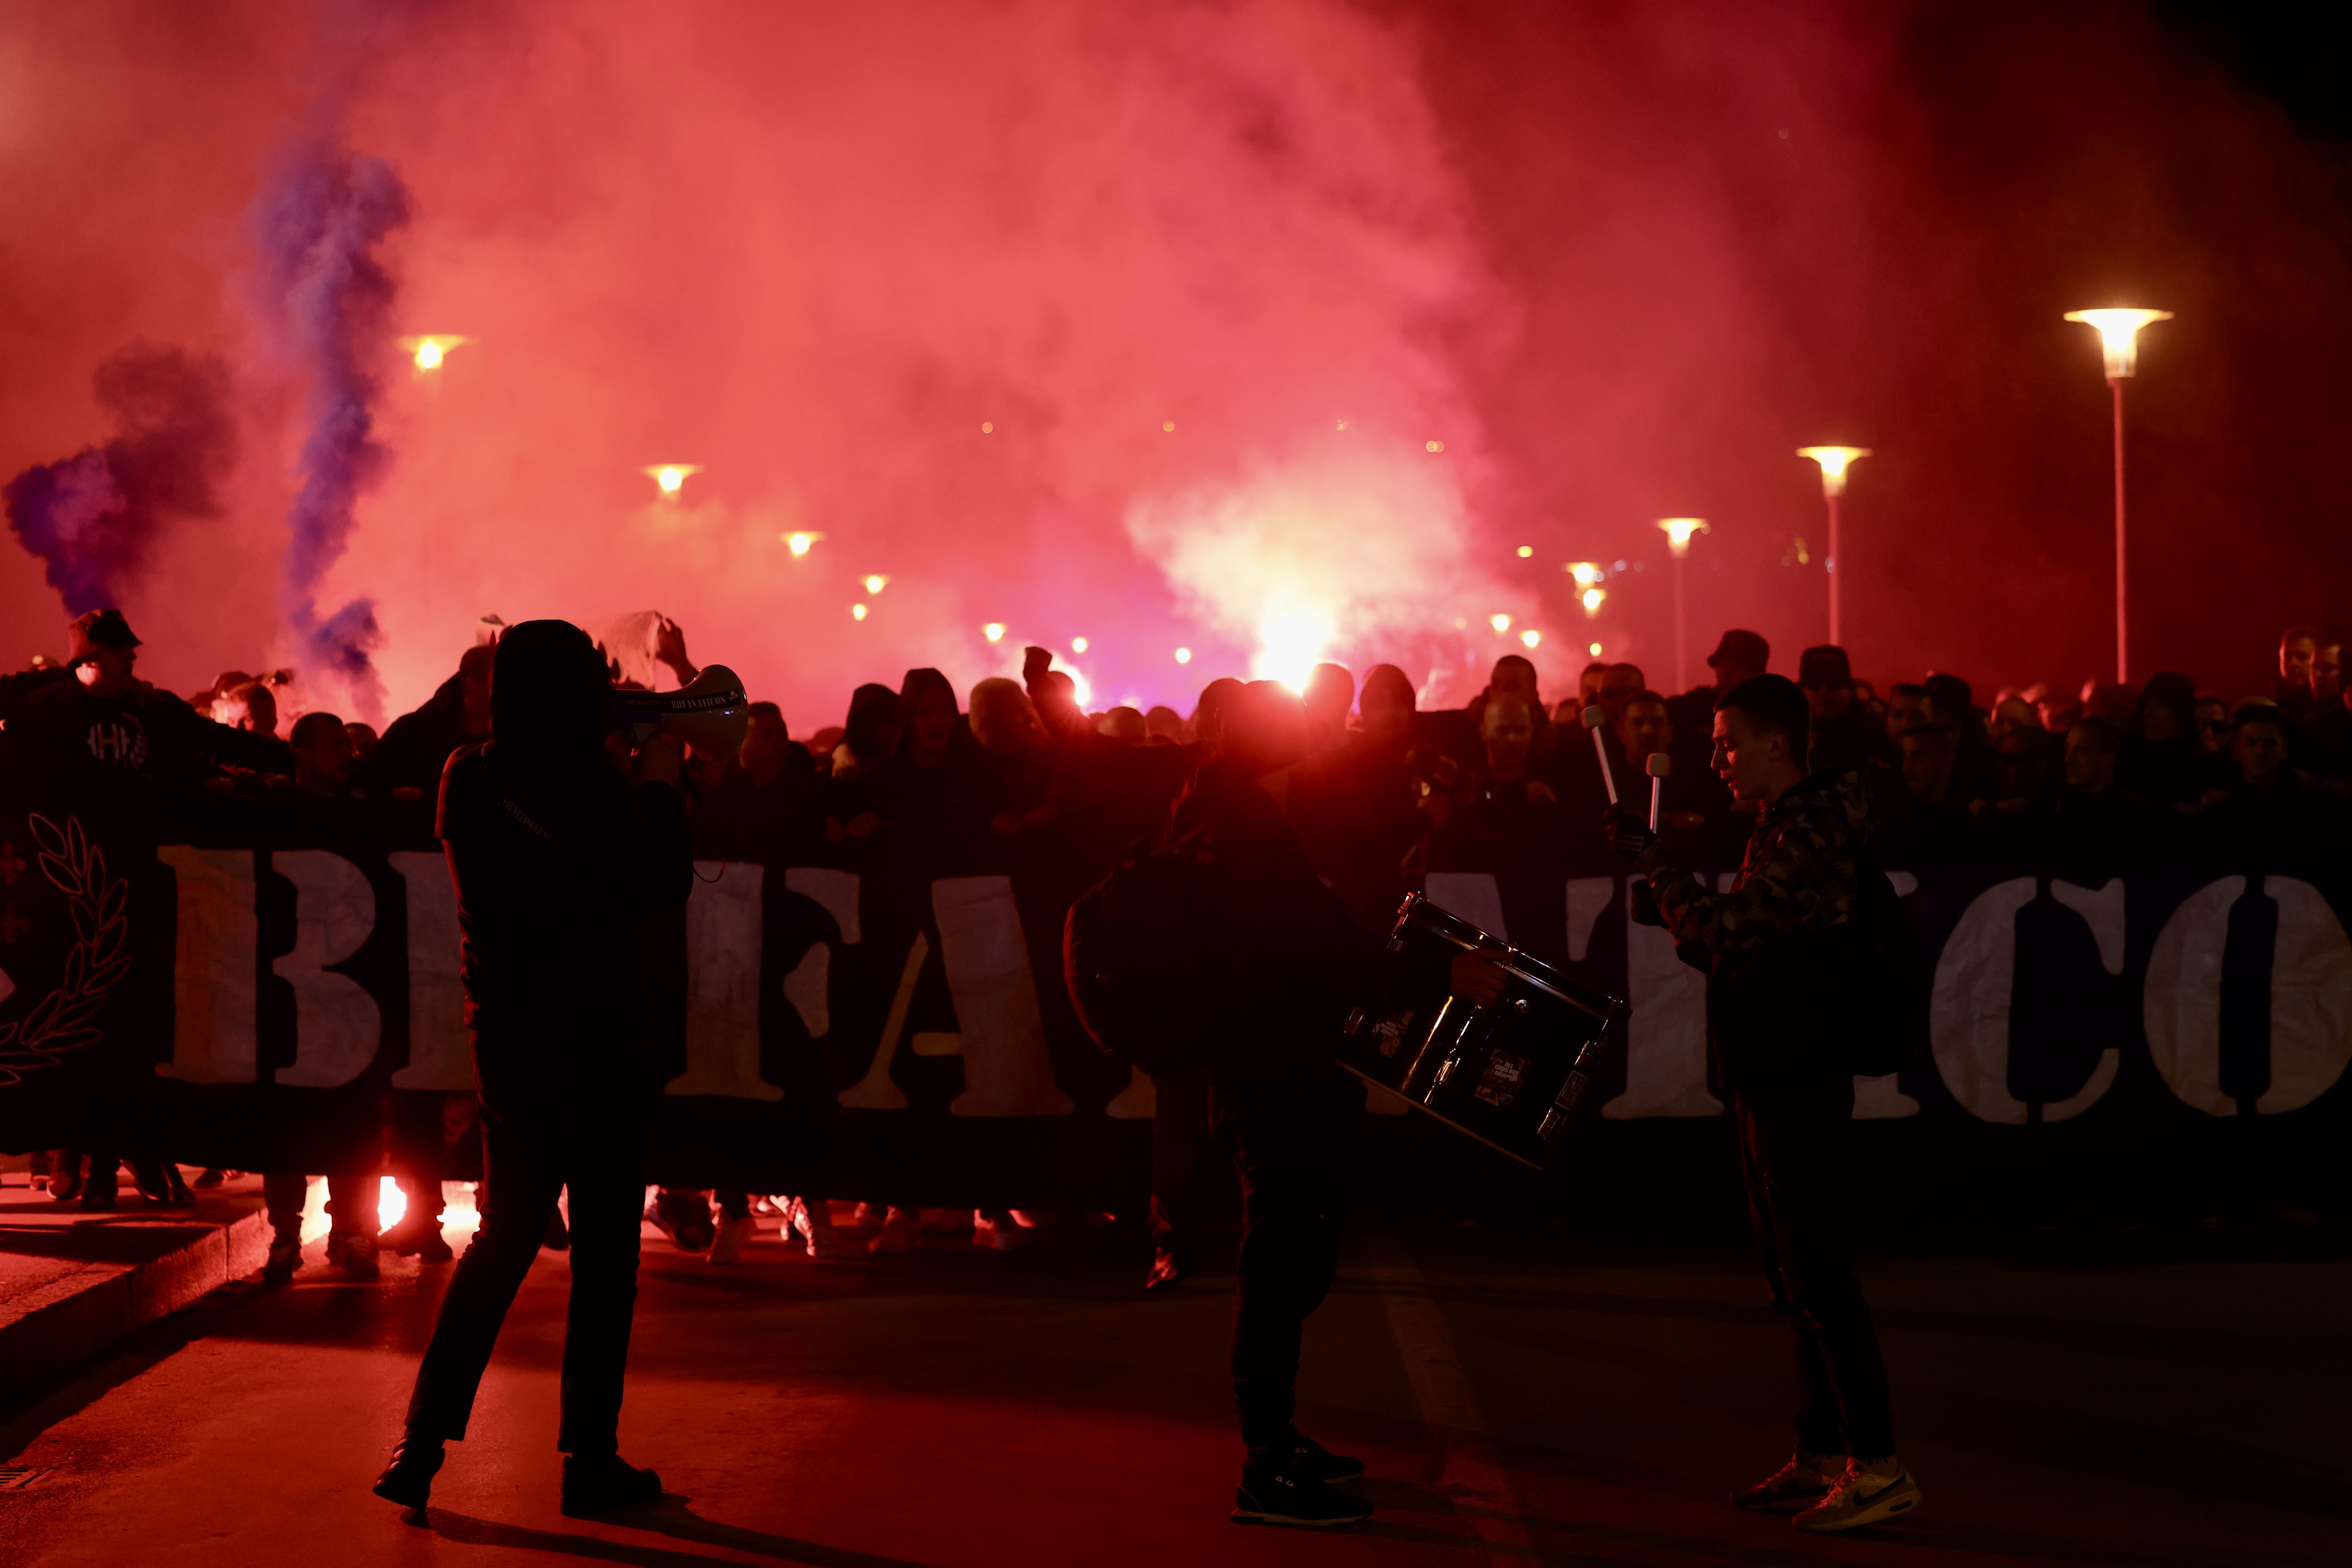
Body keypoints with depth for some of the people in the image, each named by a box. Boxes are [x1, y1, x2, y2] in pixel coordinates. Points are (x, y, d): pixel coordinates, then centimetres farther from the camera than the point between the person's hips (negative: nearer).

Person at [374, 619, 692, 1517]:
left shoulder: (469, 779, 0)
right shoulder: (592, 788, -18)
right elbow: (663, 884, -9)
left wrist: (641, 787, 13)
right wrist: (661, 782, 0)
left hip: (504, 1032, 6)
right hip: (597, 1039, -6)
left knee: (503, 1235, 17)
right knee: (604, 1248, 4)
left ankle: (422, 1443, 10)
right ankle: (590, 1460, 9)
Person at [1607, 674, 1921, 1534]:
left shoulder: (1810, 830, -16)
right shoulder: (1785, 824, 16)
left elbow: (1724, 931, -23)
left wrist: (1650, 859, -14)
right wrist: (1673, 908, 8)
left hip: (1801, 1082, -10)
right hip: (1769, 1076, 10)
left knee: (1815, 1271, -10)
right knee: (1792, 1270, 14)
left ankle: (1878, 1465, -8)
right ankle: (1820, 1453, 21)